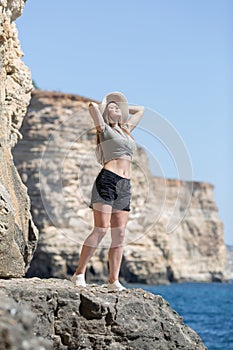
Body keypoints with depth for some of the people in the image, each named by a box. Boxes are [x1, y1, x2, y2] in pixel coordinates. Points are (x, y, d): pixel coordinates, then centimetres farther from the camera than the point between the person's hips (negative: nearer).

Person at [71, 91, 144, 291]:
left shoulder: (126, 129, 25)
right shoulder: (105, 129, 6)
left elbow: (141, 110, 39)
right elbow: (92, 106, -10)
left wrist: (123, 107, 32)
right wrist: (103, 106, 11)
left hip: (125, 186, 6)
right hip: (108, 180, -6)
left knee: (119, 235, -1)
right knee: (101, 229, -15)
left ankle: (114, 280, 0)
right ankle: (79, 274, -11)